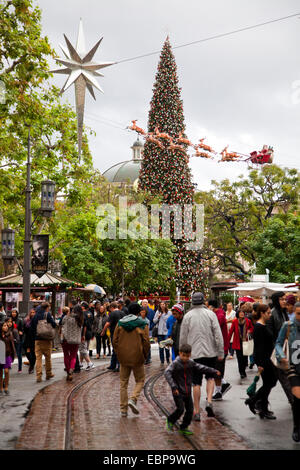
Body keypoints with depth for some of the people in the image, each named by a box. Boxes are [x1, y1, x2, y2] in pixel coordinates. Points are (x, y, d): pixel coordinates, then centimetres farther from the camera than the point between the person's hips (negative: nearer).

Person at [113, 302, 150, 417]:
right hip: (137, 358, -3)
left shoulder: (120, 323, 3)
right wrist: (144, 355, 5)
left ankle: (123, 409, 11)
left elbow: (114, 340, 4)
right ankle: (133, 399, -10)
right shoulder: (142, 324, -6)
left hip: (123, 358, 3)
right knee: (140, 380, 13)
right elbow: (146, 342, -8)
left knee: (123, 383, 12)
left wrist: (118, 353, 14)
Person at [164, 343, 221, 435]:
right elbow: (167, 373, -25)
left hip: (188, 392, 6)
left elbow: (201, 368, 15)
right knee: (180, 409, -12)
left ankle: (184, 428, 21)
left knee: (190, 410, 6)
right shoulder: (175, 363, -15)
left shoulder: (191, 363, 4)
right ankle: (170, 420, 15)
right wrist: (173, 386, -32)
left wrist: (214, 372, 17)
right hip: (178, 392, -6)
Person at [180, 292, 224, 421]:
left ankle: (197, 412, 8)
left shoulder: (187, 316, 1)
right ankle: (209, 402, -4)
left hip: (194, 353, 0)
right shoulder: (210, 314, -2)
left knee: (196, 383, 5)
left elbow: (183, 337, 4)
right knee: (210, 377, 17)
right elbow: (218, 335, -6)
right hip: (210, 352, 0)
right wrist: (220, 352, 0)